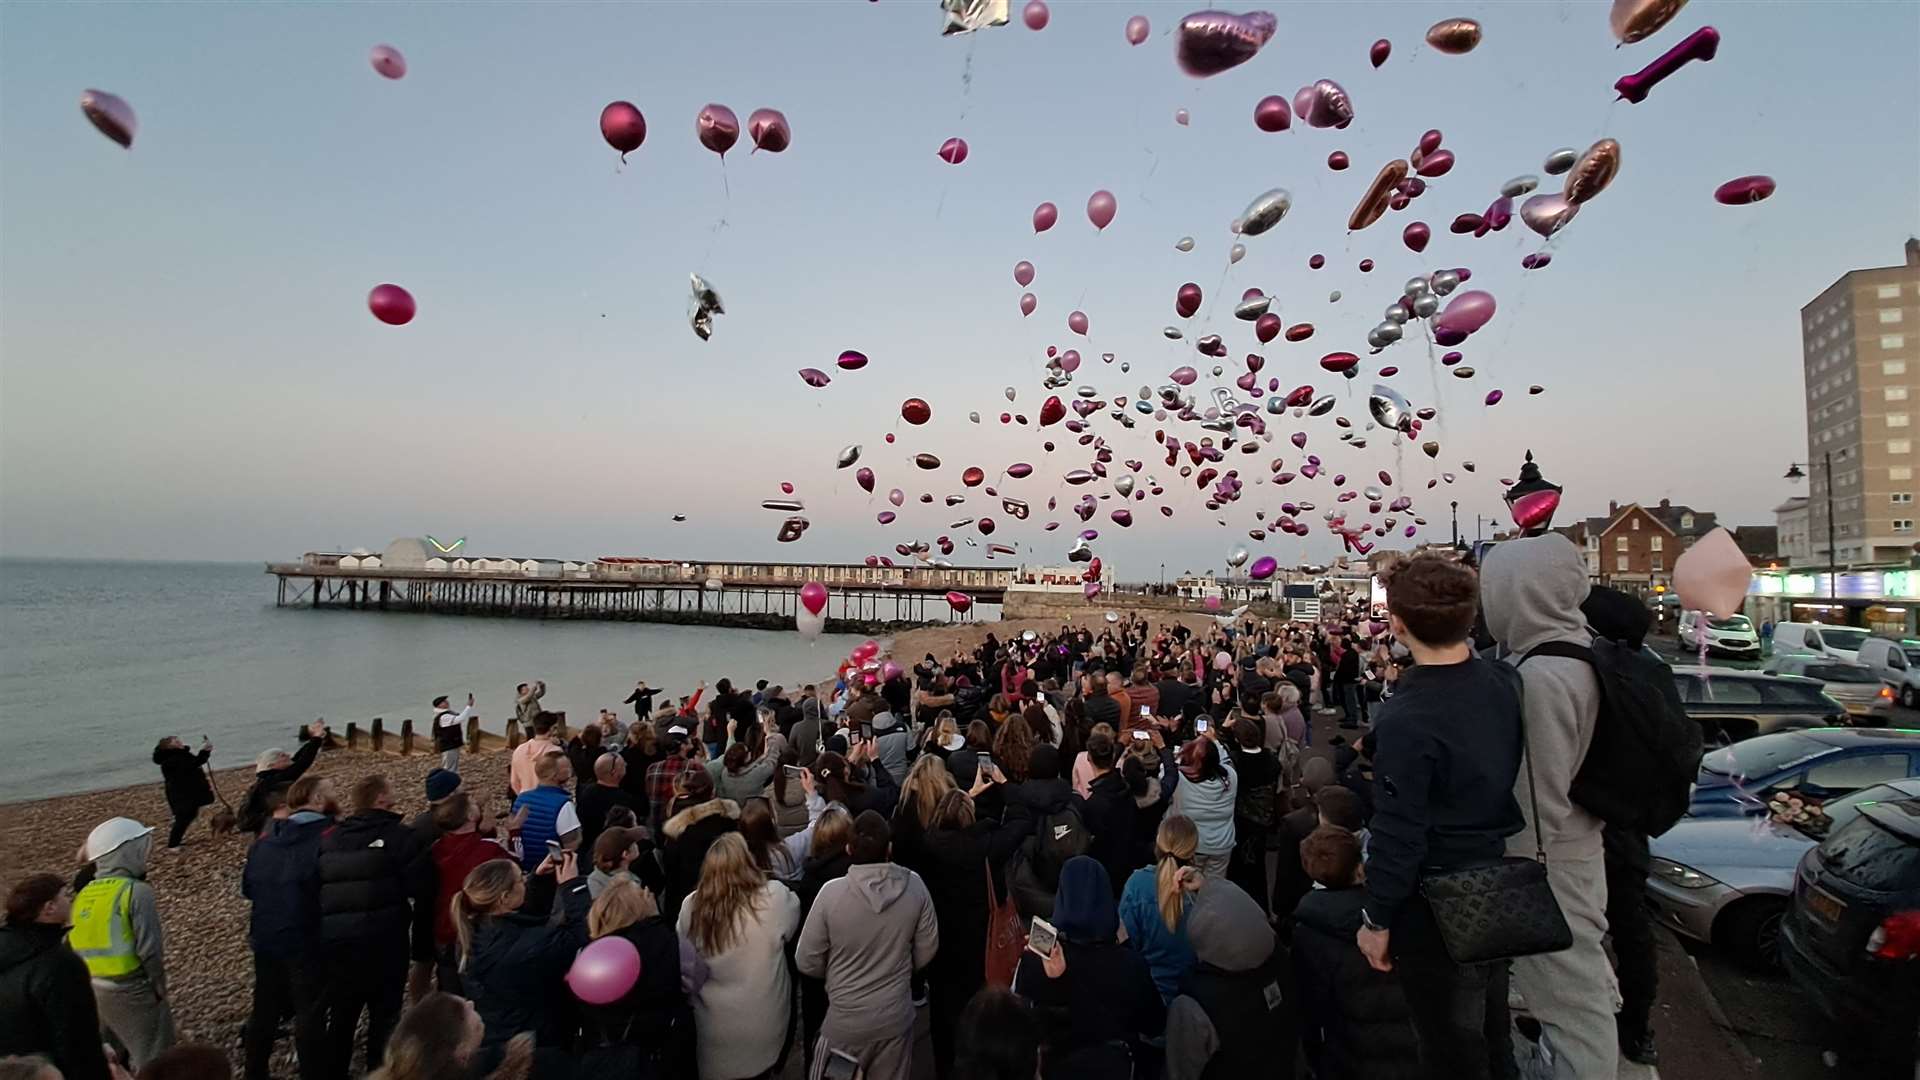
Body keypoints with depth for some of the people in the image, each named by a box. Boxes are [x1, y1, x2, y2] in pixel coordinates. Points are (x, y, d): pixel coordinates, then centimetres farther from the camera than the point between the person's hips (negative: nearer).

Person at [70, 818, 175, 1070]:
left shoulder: (83, 895, 3)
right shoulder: (137, 891, -18)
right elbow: (149, 948, -20)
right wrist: (159, 986, -6)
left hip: (92, 990, 7)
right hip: (132, 991, -7)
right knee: (152, 1061, 7)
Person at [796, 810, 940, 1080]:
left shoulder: (831, 893, -22)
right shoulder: (914, 886, -14)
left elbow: (807, 962, -11)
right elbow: (926, 951, -3)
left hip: (845, 1021, -2)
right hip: (896, 1017, 2)